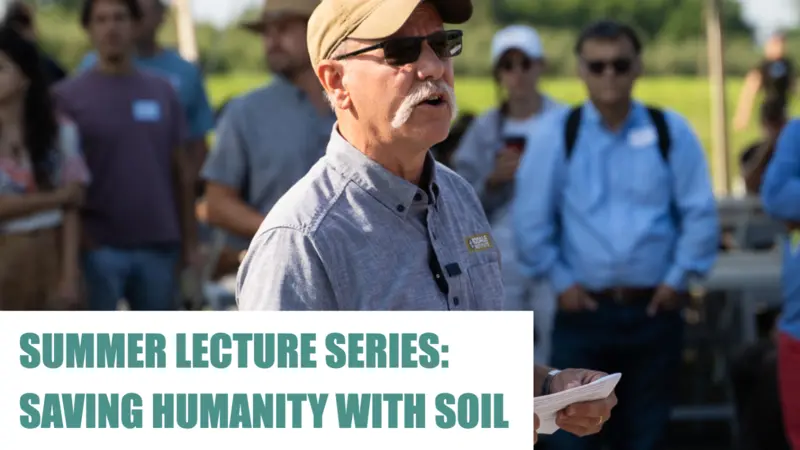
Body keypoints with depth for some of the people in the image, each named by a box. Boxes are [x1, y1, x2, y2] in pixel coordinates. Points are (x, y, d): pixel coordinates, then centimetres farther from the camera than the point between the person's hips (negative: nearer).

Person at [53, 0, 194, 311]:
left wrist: (189, 241, 7)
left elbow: (180, 174, 11)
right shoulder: (68, 97, -1)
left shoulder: (162, 93, 9)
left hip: (159, 246, 3)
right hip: (98, 249, -3)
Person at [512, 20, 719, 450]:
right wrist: (560, 281, -2)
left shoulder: (671, 132, 2)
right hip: (583, 309, -1)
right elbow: (532, 219, 1)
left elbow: (700, 213, 4)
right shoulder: (555, 135, -1)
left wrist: (679, 278, 0)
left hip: (654, 309, 1)